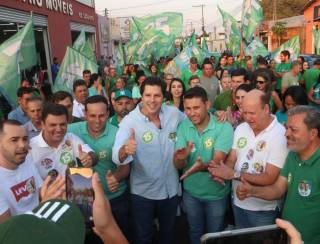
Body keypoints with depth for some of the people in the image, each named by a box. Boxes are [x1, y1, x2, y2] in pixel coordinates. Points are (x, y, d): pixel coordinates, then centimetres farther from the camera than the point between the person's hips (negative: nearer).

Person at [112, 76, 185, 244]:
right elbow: (117, 157, -30)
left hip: (171, 188, 3)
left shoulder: (174, 113, -9)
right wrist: (125, 150, -52)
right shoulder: (129, 121, -19)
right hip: (142, 191, -3)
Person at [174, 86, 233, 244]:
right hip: (190, 192, 3)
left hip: (216, 193, -2)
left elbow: (217, 161, -29)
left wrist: (202, 166, -50)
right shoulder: (183, 126, -10)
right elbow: (178, 165, -15)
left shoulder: (224, 127, -21)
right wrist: (181, 157, -38)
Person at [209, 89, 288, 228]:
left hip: (263, 209, -5)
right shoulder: (240, 128, -1)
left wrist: (234, 174, -27)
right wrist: (222, 172, -23)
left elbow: (270, 179, -23)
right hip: (238, 202, 5)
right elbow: (231, 159, -1)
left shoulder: (280, 135, -20)